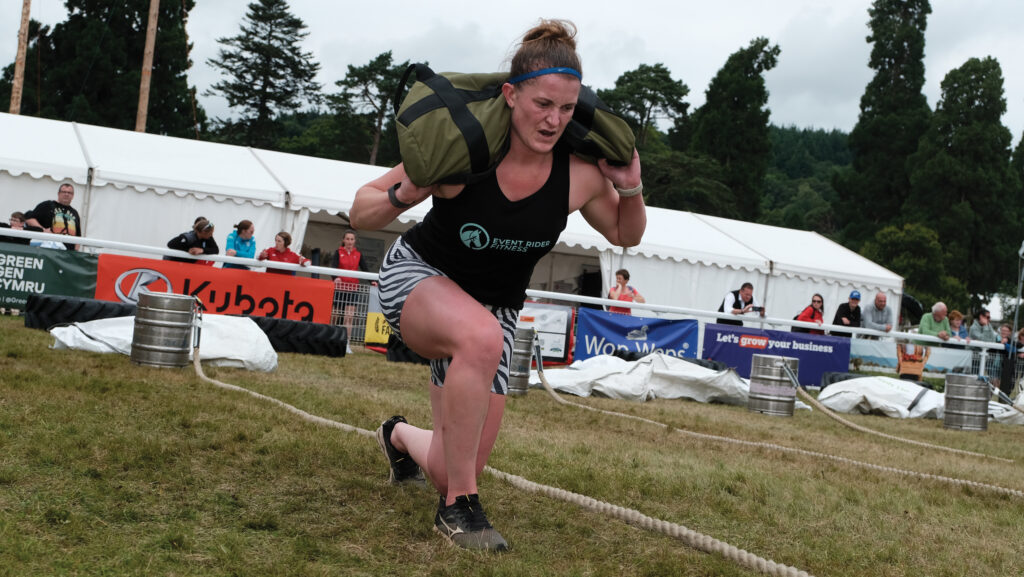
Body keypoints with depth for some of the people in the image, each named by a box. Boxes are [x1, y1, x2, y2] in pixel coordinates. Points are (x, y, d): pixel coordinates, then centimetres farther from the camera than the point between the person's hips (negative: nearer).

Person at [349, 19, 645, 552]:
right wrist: (404, 194, -36)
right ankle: (458, 507, -24)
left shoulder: (580, 175, -15)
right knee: (480, 335, -41)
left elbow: (626, 235, 5)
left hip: (495, 306, 4)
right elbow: (360, 214, -15)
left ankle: (400, 436, 42)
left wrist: (630, 188, -15)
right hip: (416, 275, -4)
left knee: (452, 471, 2)